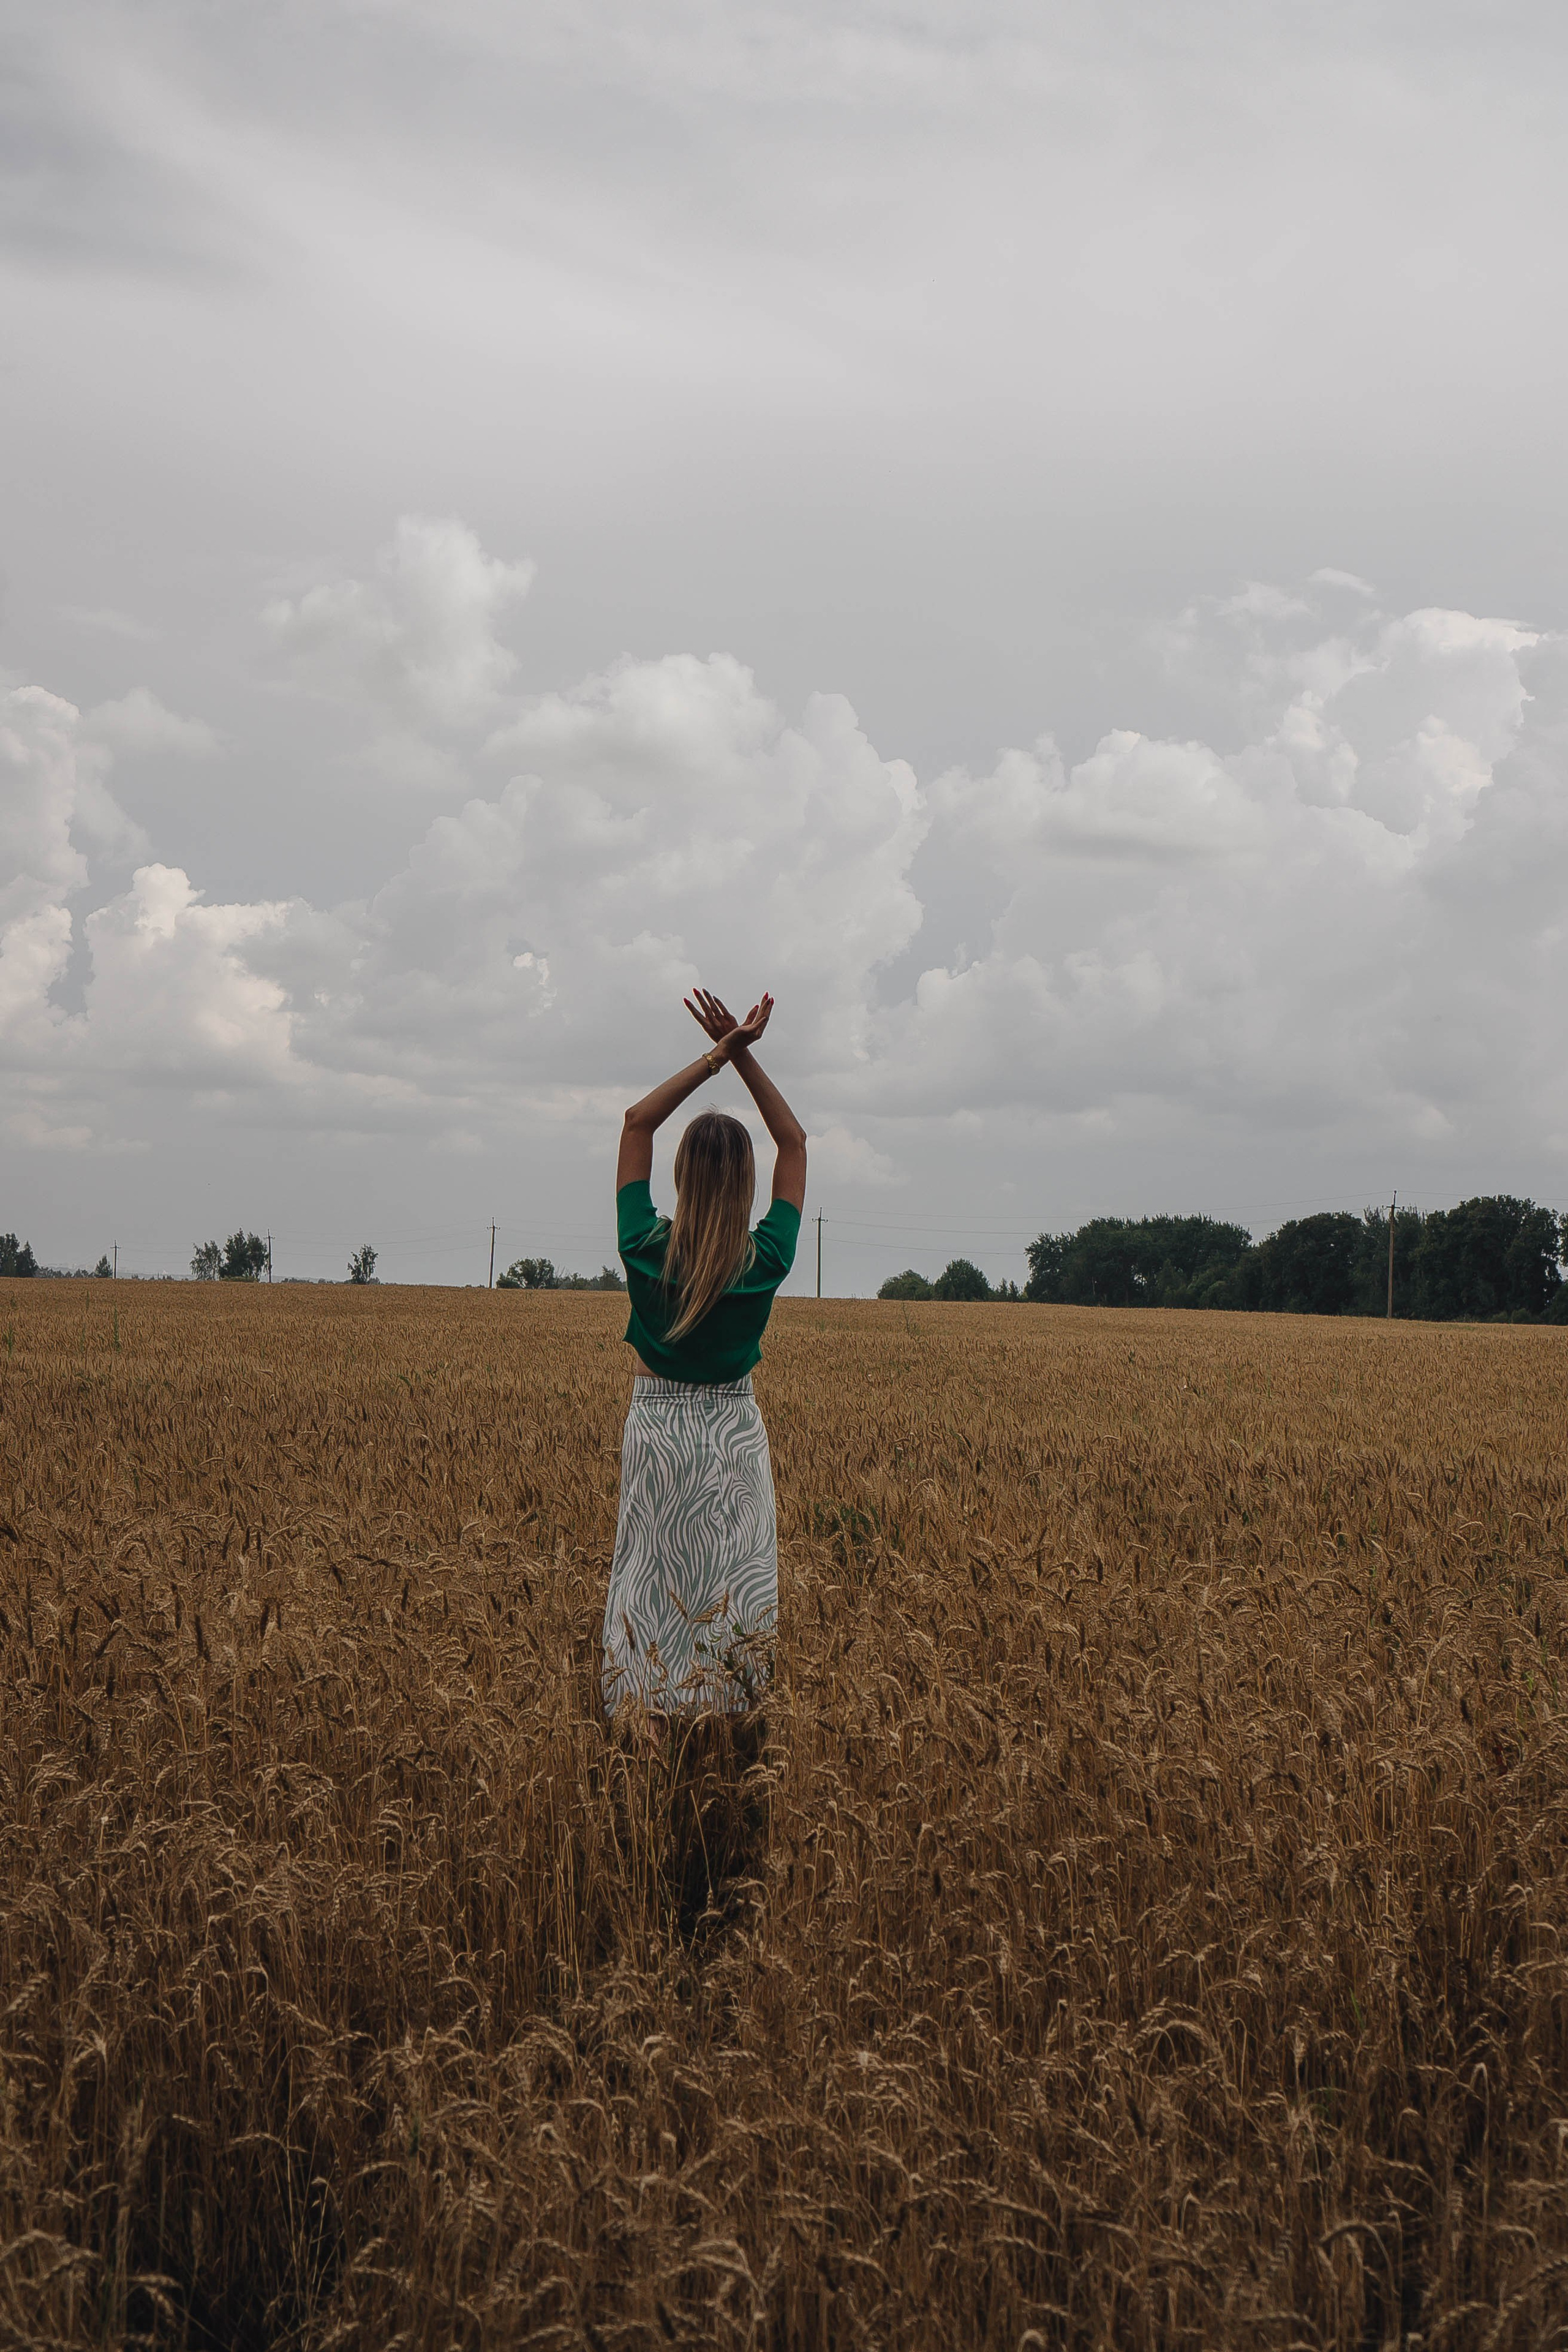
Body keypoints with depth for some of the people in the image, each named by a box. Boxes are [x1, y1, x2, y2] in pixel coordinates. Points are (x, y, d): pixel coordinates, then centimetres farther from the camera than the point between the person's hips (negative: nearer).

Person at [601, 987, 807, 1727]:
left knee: (654, 1583, 7)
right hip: (736, 1428, 0)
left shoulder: (646, 1249, -15)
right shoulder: (767, 1261, -13)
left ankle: (657, 1728, 10)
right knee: (735, 1587, 6)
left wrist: (716, 1056, -8)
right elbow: (795, 1141, -1)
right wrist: (744, 1057, -6)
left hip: (658, 1425, 0)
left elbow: (637, 1122, -5)